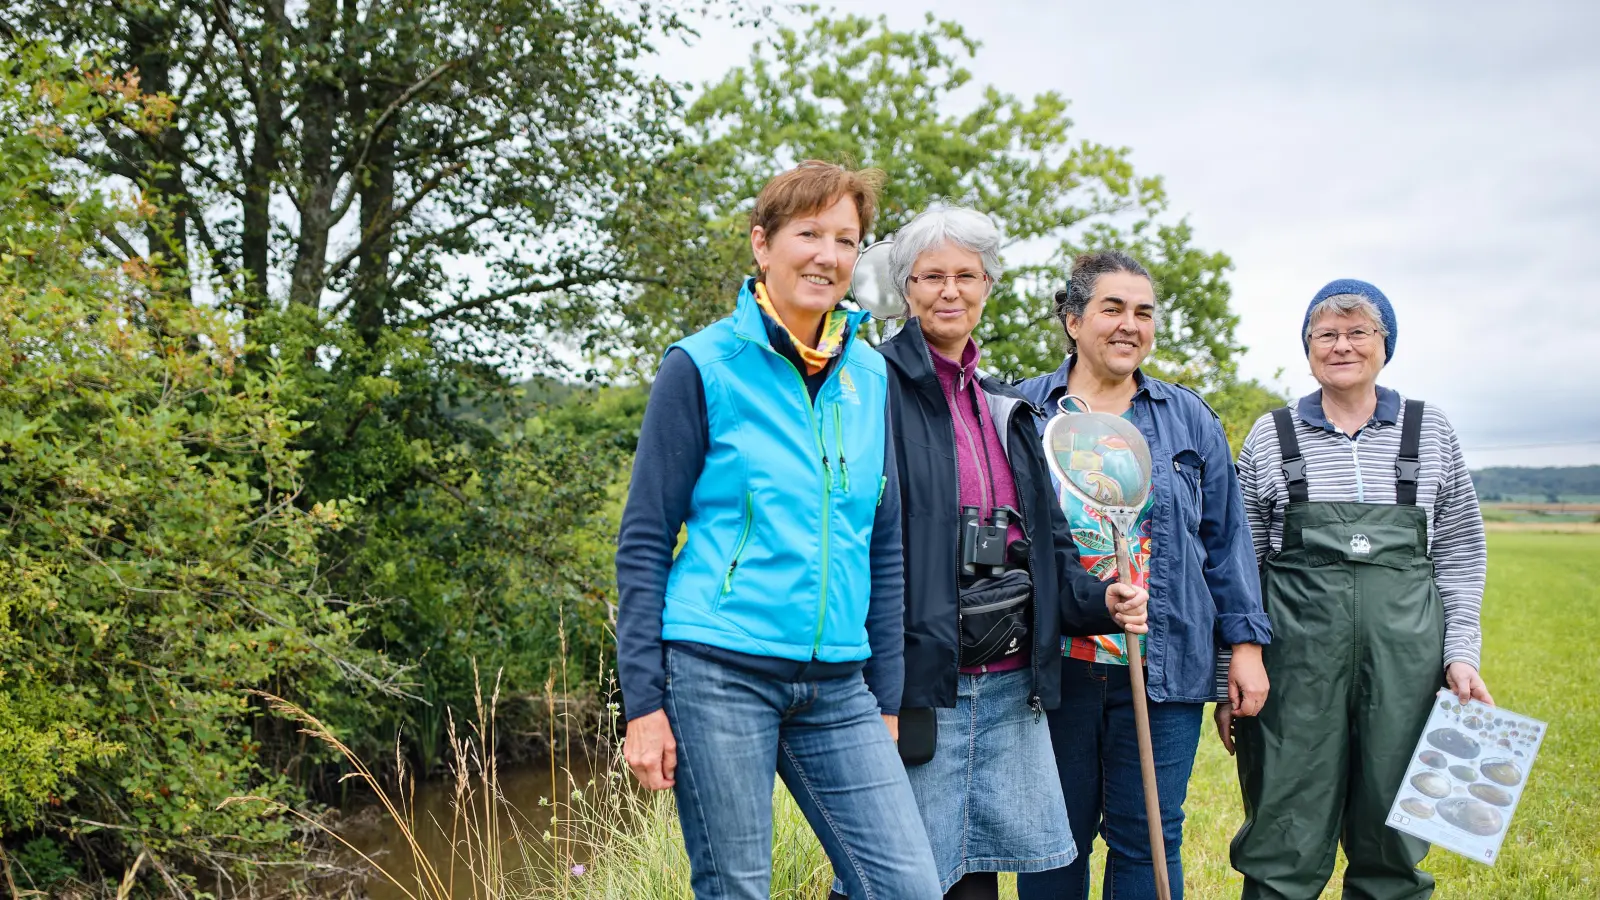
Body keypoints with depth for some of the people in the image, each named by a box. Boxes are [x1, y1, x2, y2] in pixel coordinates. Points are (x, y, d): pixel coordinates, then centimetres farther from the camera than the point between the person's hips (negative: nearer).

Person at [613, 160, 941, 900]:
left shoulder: (870, 377, 10)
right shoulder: (704, 366, -3)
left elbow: (886, 547, 14)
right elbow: (644, 540, -4)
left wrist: (887, 697, 11)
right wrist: (643, 702, -8)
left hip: (838, 687, 5)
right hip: (719, 673, -4)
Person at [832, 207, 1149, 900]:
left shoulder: (1004, 407, 17)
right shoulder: (877, 387, -6)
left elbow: (1045, 537, 20)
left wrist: (1097, 600, 2)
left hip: (1010, 686, 7)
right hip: (917, 681, -7)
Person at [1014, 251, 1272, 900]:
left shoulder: (1189, 419, 11)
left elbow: (1226, 540, 11)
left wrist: (1245, 644, 5)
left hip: (1163, 669, 2)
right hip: (1053, 668, -1)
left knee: (1148, 840, 7)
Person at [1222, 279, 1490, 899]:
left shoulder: (1429, 431, 10)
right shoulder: (1270, 436, 6)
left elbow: (1461, 555, 11)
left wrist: (1461, 654, 1)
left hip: (1406, 656, 2)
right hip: (1295, 655, -1)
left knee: (1394, 847, 10)